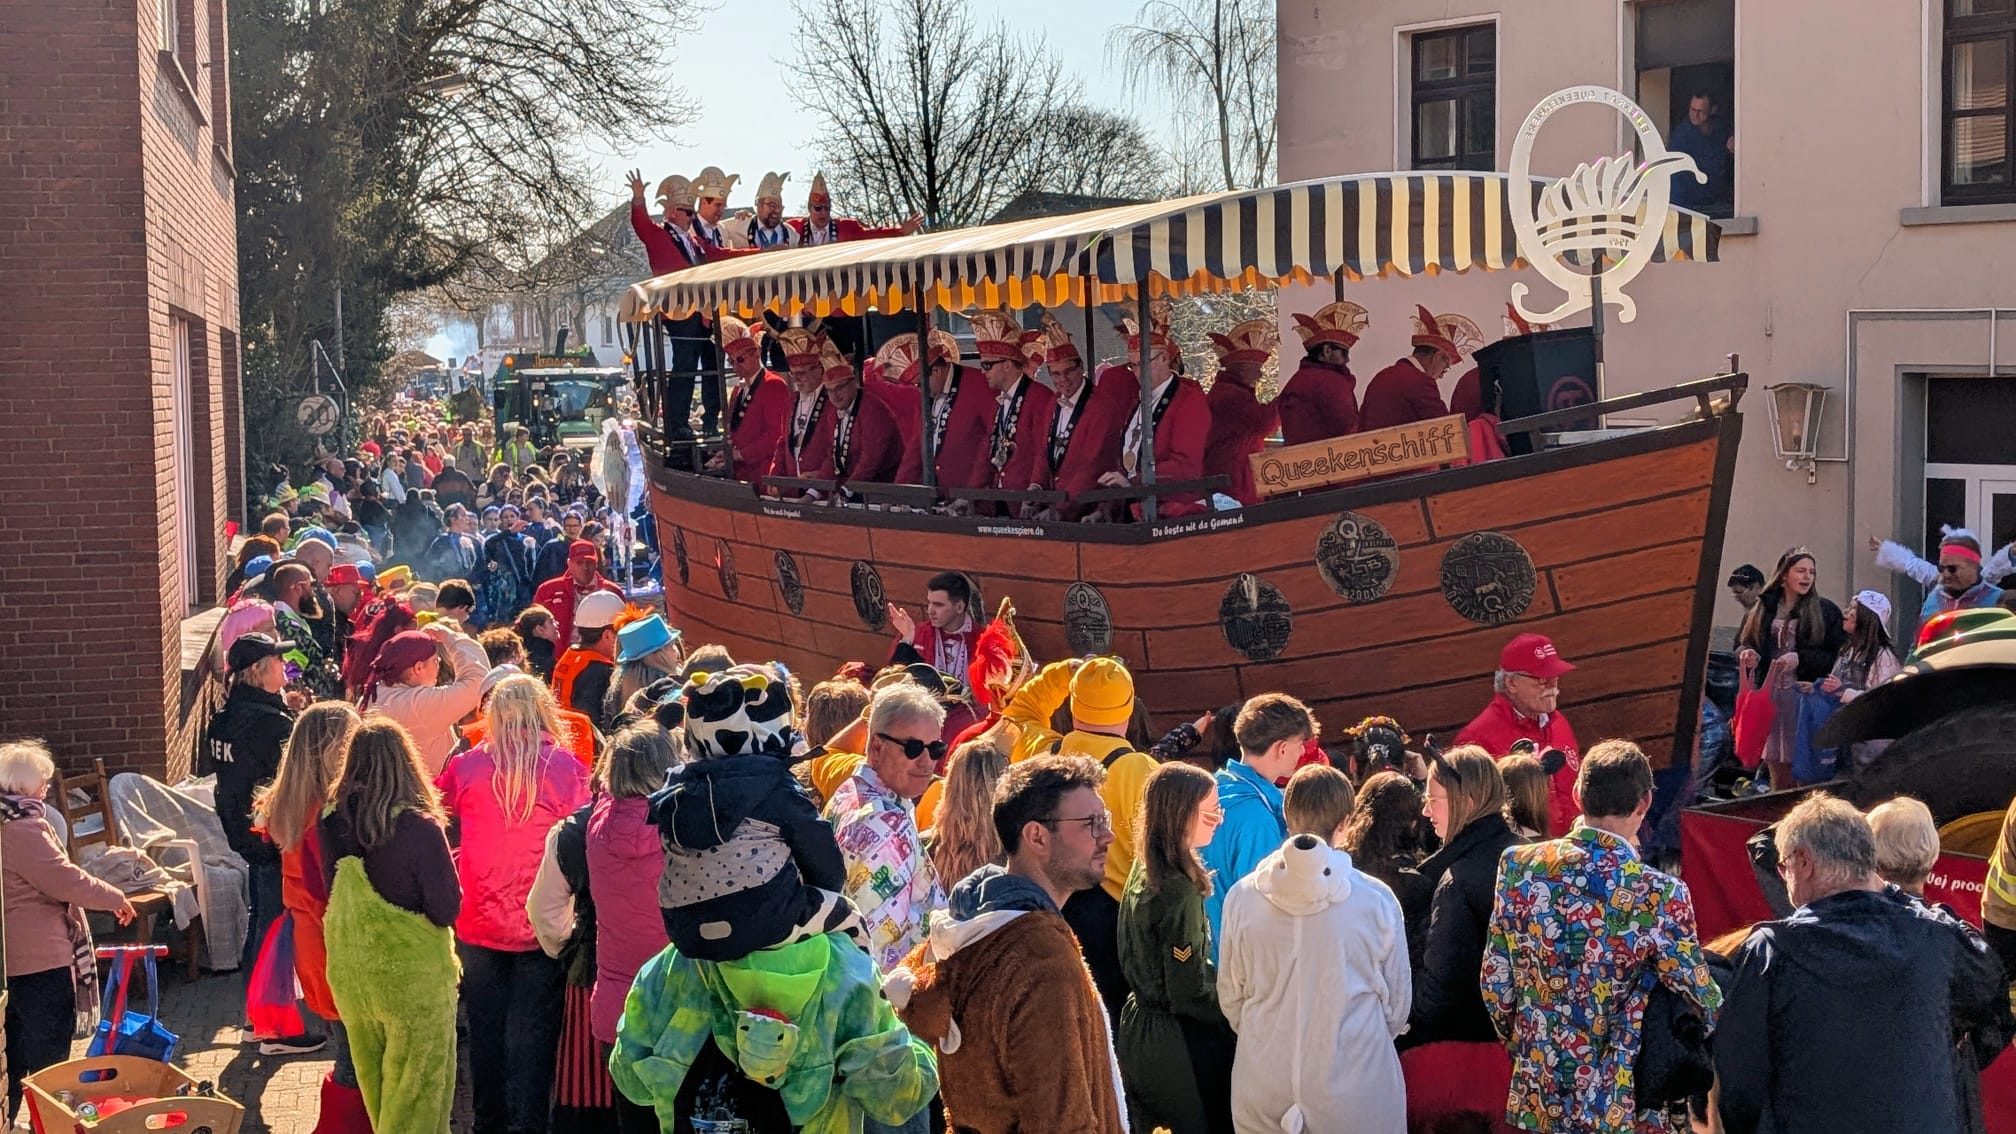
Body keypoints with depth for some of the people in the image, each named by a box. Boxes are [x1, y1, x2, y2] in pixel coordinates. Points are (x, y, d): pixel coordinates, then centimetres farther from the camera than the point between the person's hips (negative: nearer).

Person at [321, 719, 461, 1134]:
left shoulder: (334, 822, -8)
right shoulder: (418, 828, -22)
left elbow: (332, 894, 8)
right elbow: (447, 910, -15)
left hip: (349, 973, 5)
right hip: (412, 976, -5)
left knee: (374, 1083, 22)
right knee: (416, 1089, 10)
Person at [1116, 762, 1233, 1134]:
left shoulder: (1145, 870, 2)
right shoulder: (1179, 893, -24)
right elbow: (1190, 996, -21)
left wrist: (1221, 979, 11)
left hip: (1139, 1026, 9)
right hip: (1176, 1044, -9)